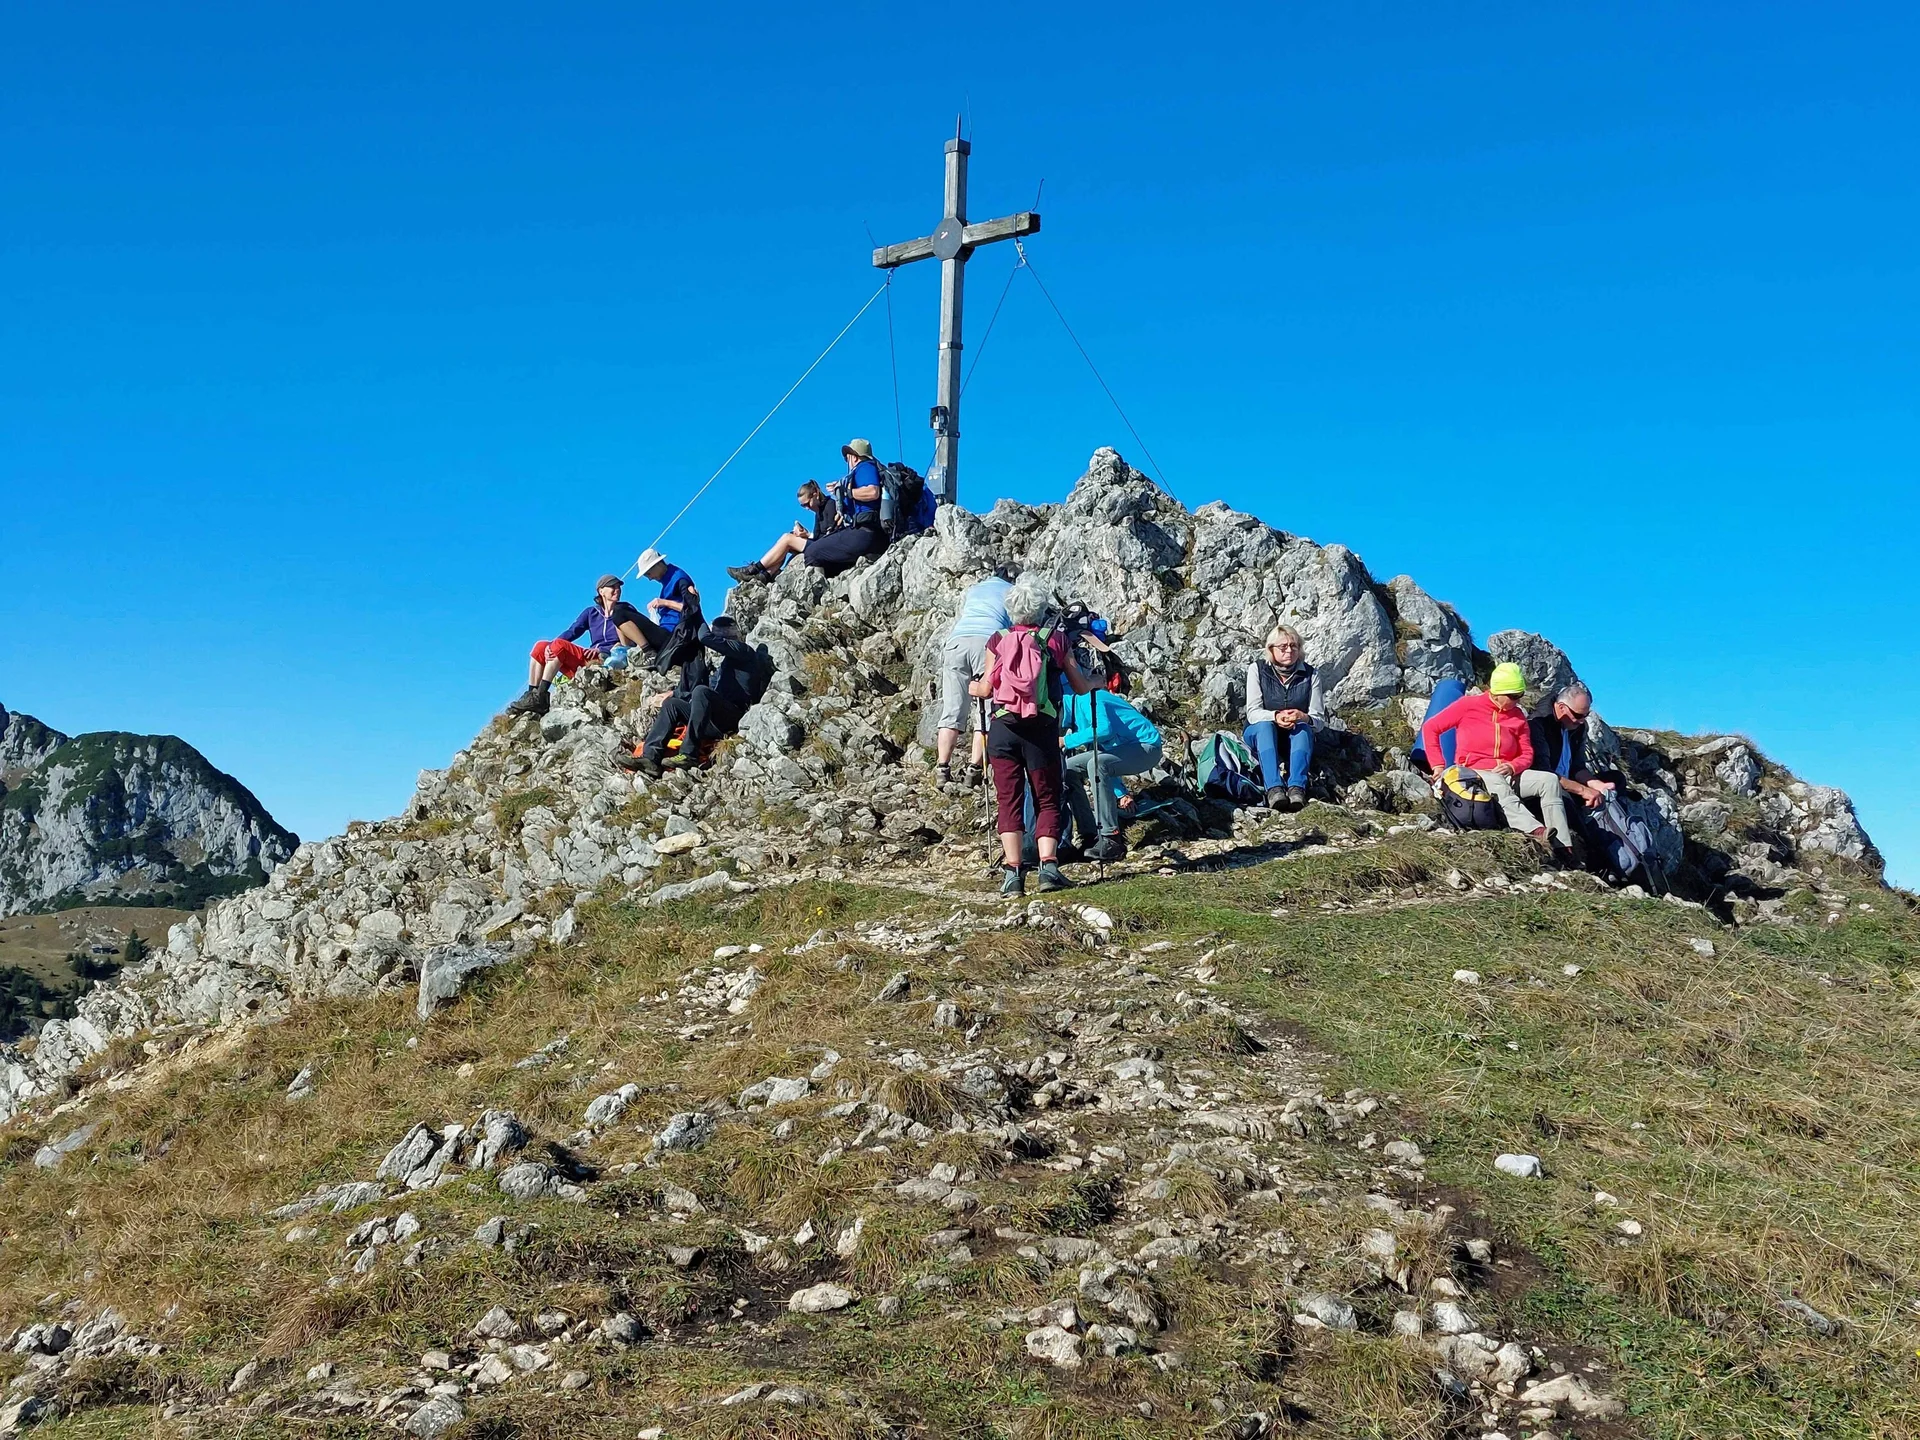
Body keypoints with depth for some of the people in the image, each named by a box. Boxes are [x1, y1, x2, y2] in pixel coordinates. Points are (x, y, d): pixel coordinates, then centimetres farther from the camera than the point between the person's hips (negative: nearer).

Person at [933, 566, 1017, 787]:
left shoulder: (973, 588, 33)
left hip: (956, 641, 3)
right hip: (989, 641, -3)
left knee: (952, 711, 2)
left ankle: (943, 769, -6)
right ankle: (974, 769, -8)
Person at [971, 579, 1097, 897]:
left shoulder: (998, 641, 7)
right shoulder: (1056, 639, 7)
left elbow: (986, 689, 5)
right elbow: (1080, 687, 10)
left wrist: (973, 687, 28)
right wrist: (1095, 681, 32)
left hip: (1002, 728, 1)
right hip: (1042, 729, 0)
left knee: (1008, 800, 4)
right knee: (1047, 800, 9)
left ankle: (1012, 871, -5)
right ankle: (1048, 866, -5)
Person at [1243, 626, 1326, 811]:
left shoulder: (1310, 674, -4)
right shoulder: (1257, 669, -6)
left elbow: (1319, 721, -9)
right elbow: (1253, 713, -14)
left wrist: (1304, 718, -34)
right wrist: (1275, 716, -36)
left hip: (1296, 738, 1)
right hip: (1261, 734, -1)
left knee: (1303, 727, -32)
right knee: (1265, 725, -34)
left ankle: (1297, 787, -50)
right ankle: (1274, 788, -53)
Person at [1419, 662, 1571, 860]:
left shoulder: (1518, 715, 11)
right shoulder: (1469, 705, -1)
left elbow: (1527, 754, 13)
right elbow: (1430, 728, -2)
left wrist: (1512, 767, -11)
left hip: (1508, 775, 5)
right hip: (1474, 774, -5)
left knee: (1550, 780, -18)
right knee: (1500, 787, -39)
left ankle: (1562, 847, -31)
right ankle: (1536, 831, -60)